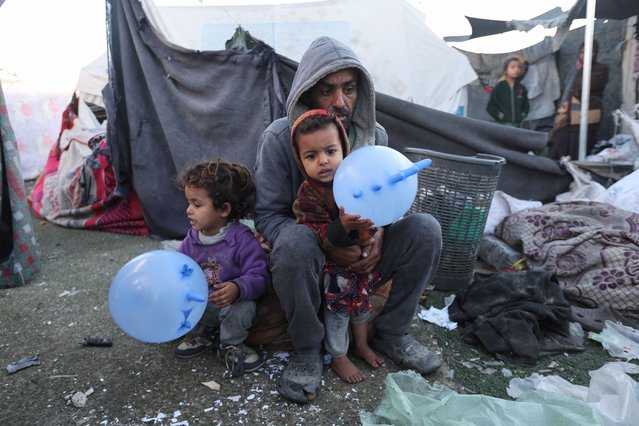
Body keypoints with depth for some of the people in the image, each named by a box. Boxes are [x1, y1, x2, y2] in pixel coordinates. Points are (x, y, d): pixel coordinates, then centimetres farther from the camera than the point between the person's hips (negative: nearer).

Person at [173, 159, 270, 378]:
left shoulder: (242, 239, -19)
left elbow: (258, 276, -23)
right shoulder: (192, 239, -1)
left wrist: (238, 288, -42)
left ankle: (231, 345, -1)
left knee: (242, 309, -35)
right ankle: (202, 333, 14)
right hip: (198, 305, 5)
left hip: (230, 303, -5)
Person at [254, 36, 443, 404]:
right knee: (294, 243, -38)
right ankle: (307, 349, -12)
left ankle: (391, 333, 0)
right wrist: (328, 245, -28)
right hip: (309, 259, -3)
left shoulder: (375, 135, -5)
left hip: (362, 255, 4)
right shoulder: (280, 138, -16)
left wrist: (377, 235, -18)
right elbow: (267, 216, -14)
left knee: (425, 228, -19)